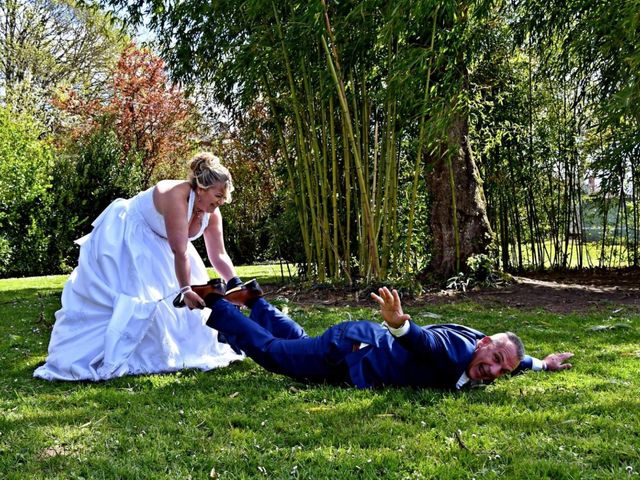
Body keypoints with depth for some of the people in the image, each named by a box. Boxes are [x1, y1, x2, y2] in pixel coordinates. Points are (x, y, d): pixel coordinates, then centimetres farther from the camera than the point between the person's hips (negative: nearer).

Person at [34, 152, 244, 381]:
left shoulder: (211, 213, -10)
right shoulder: (176, 196, -34)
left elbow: (219, 255, -6)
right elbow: (180, 252, -35)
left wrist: (235, 283, -18)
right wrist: (185, 290, -32)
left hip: (151, 244, 9)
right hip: (120, 240, -9)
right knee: (131, 300, -15)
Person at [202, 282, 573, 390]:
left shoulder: (480, 352, -7)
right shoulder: (458, 348, -33)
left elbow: (512, 358, 17)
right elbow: (421, 341, -52)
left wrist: (541, 364, 11)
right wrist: (399, 323, -72)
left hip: (367, 342, 8)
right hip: (350, 346, -8)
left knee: (297, 341, 31)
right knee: (268, 350, 7)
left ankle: (255, 301, 46)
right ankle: (217, 303, 23)